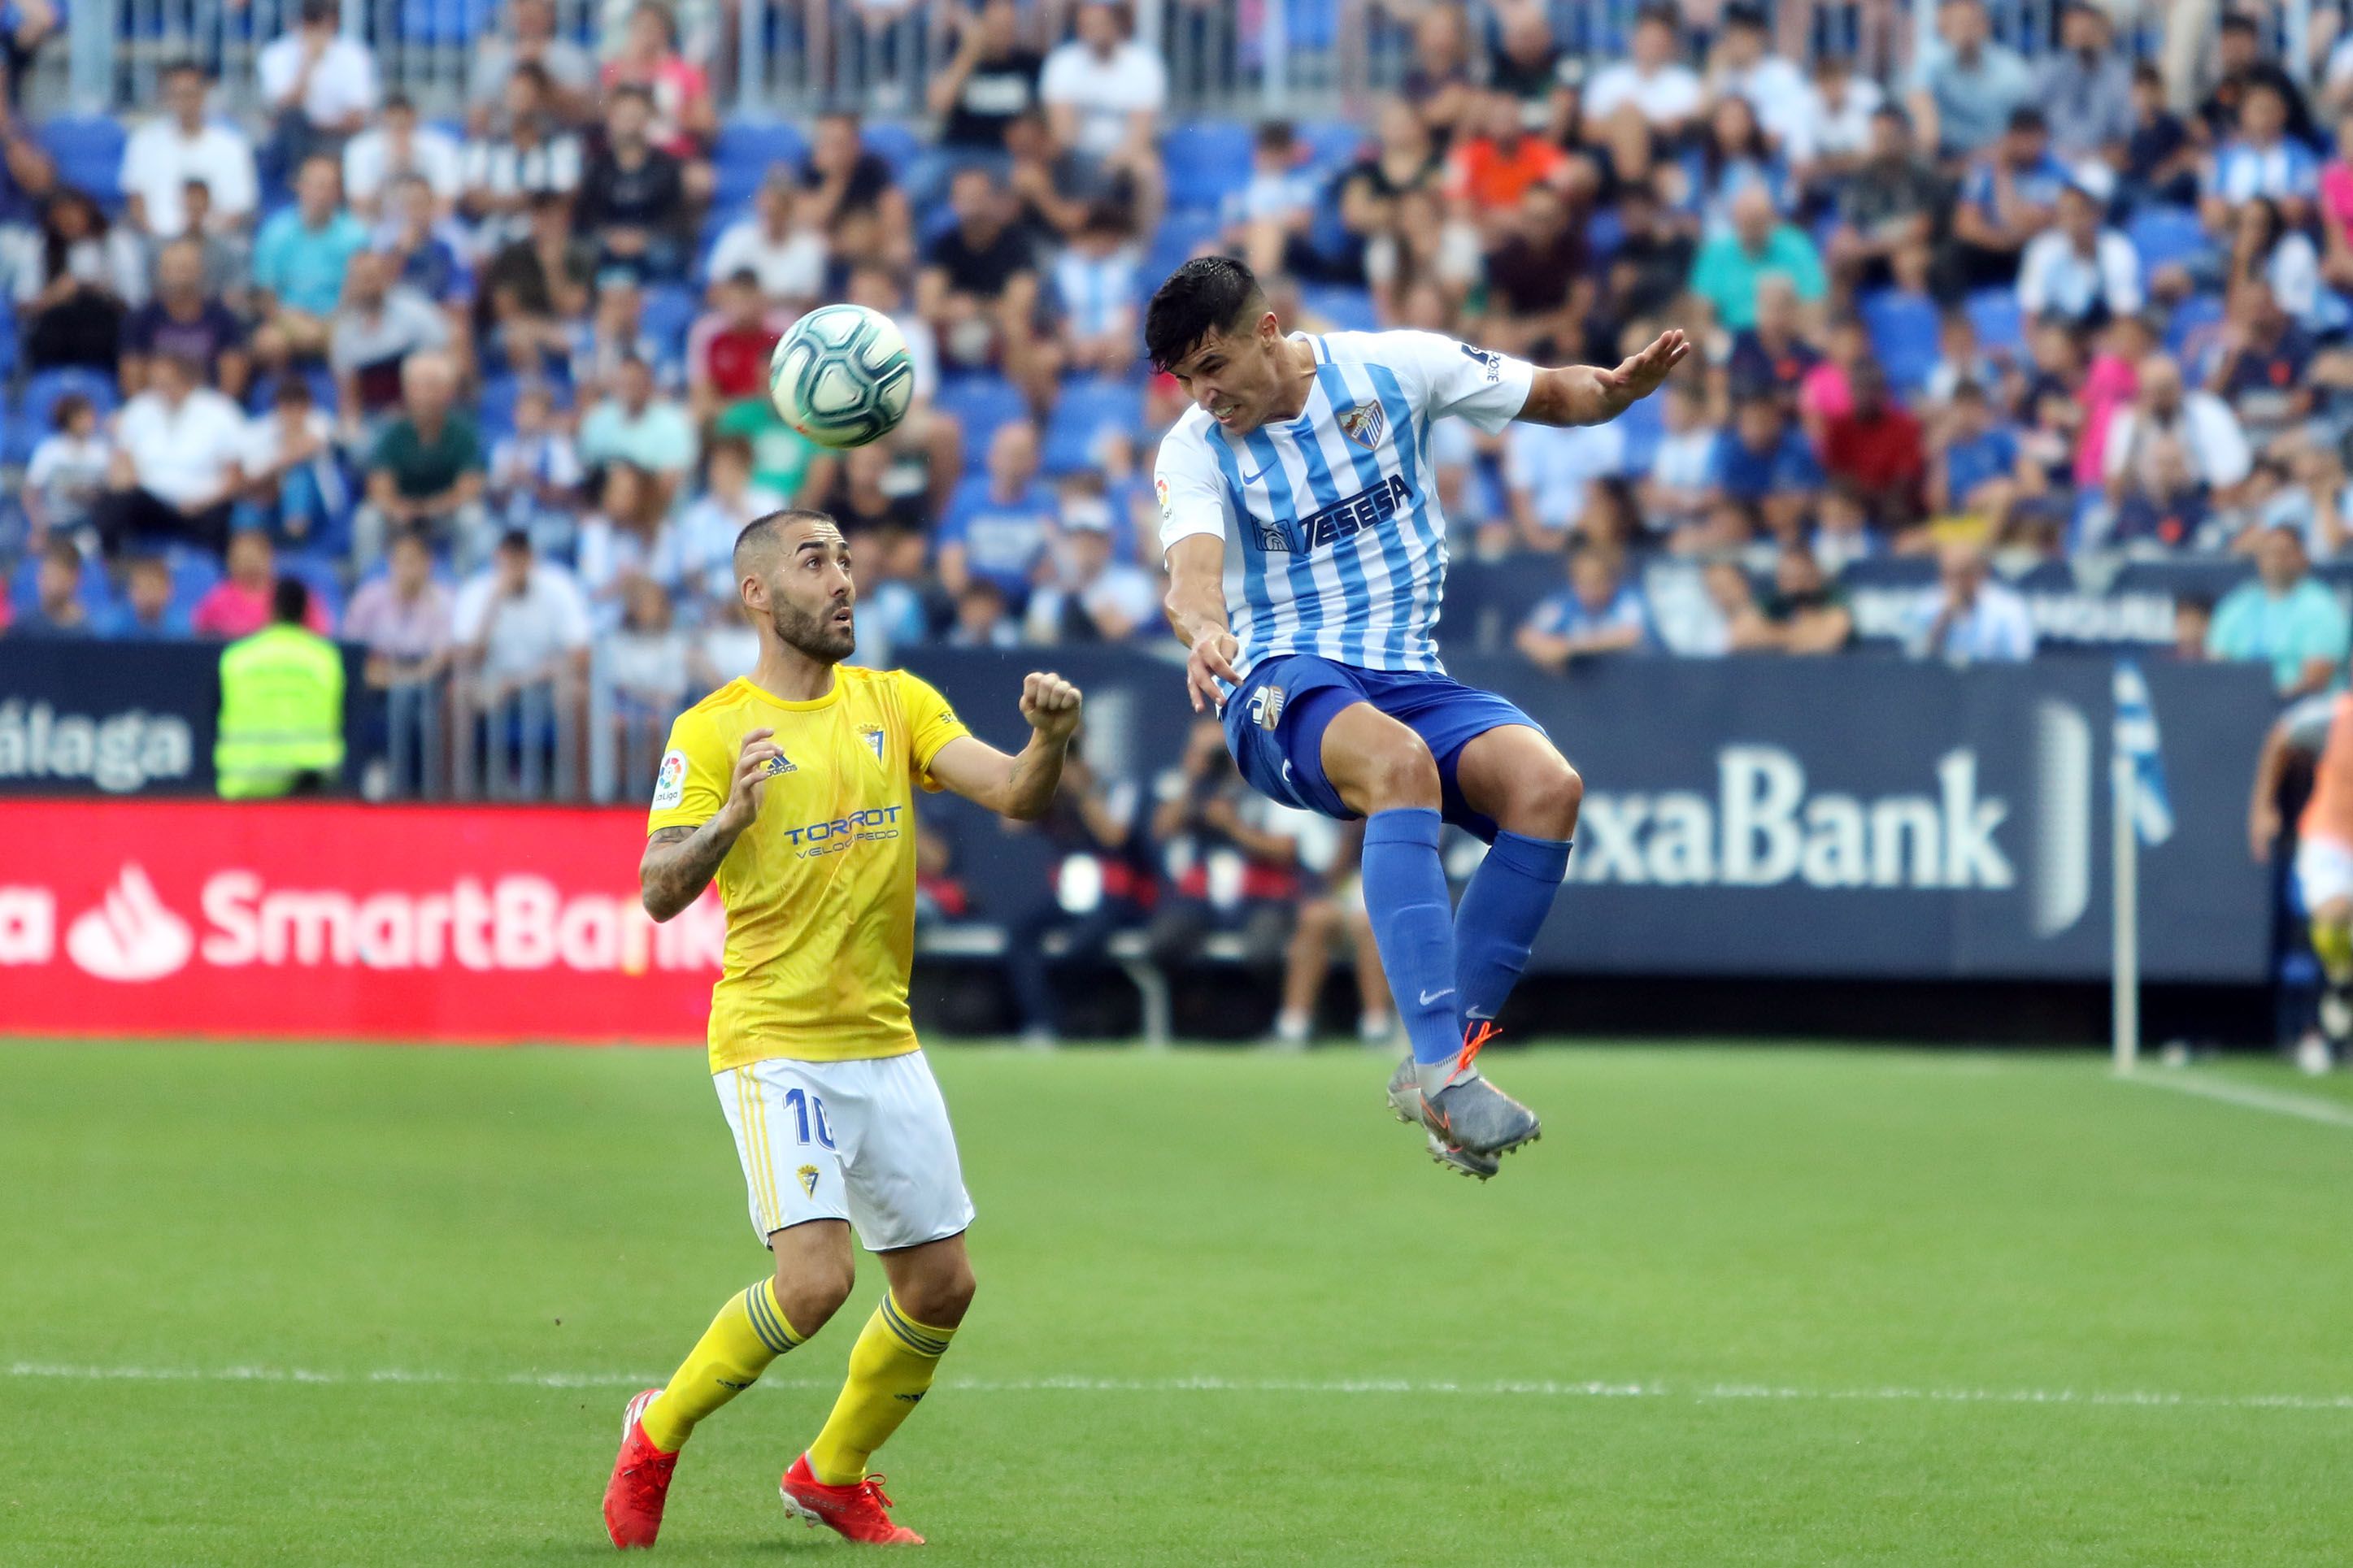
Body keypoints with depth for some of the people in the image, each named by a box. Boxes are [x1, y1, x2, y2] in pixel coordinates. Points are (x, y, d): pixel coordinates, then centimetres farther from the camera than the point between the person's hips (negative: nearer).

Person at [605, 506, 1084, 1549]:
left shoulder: (896, 703, 7)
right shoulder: (713, 730, -6)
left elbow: (1015, 798, -3)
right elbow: (660, 892, -13)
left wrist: (1049, 741, -25)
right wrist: (733, 815, -31)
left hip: (884, 1043, 6)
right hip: (772, 1043, -6)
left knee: (940, 1286, 7)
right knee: (815, 1277, -19)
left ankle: (833, 1473, 29)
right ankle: (658, 1433, 4)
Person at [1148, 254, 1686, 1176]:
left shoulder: (1393, 368, 3)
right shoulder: (1193, 449, 0)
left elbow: (1554, 398, 12)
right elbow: (1194, 568, -19)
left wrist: (1617, 388, -11)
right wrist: (1203, 631, -43)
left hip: (1407, 675, 3)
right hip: (1284, 683, -3)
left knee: (1545, 786, -28)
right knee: (1399, 762, -38)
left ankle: (1445, 1055, -21)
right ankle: (1440, 1066, -46)